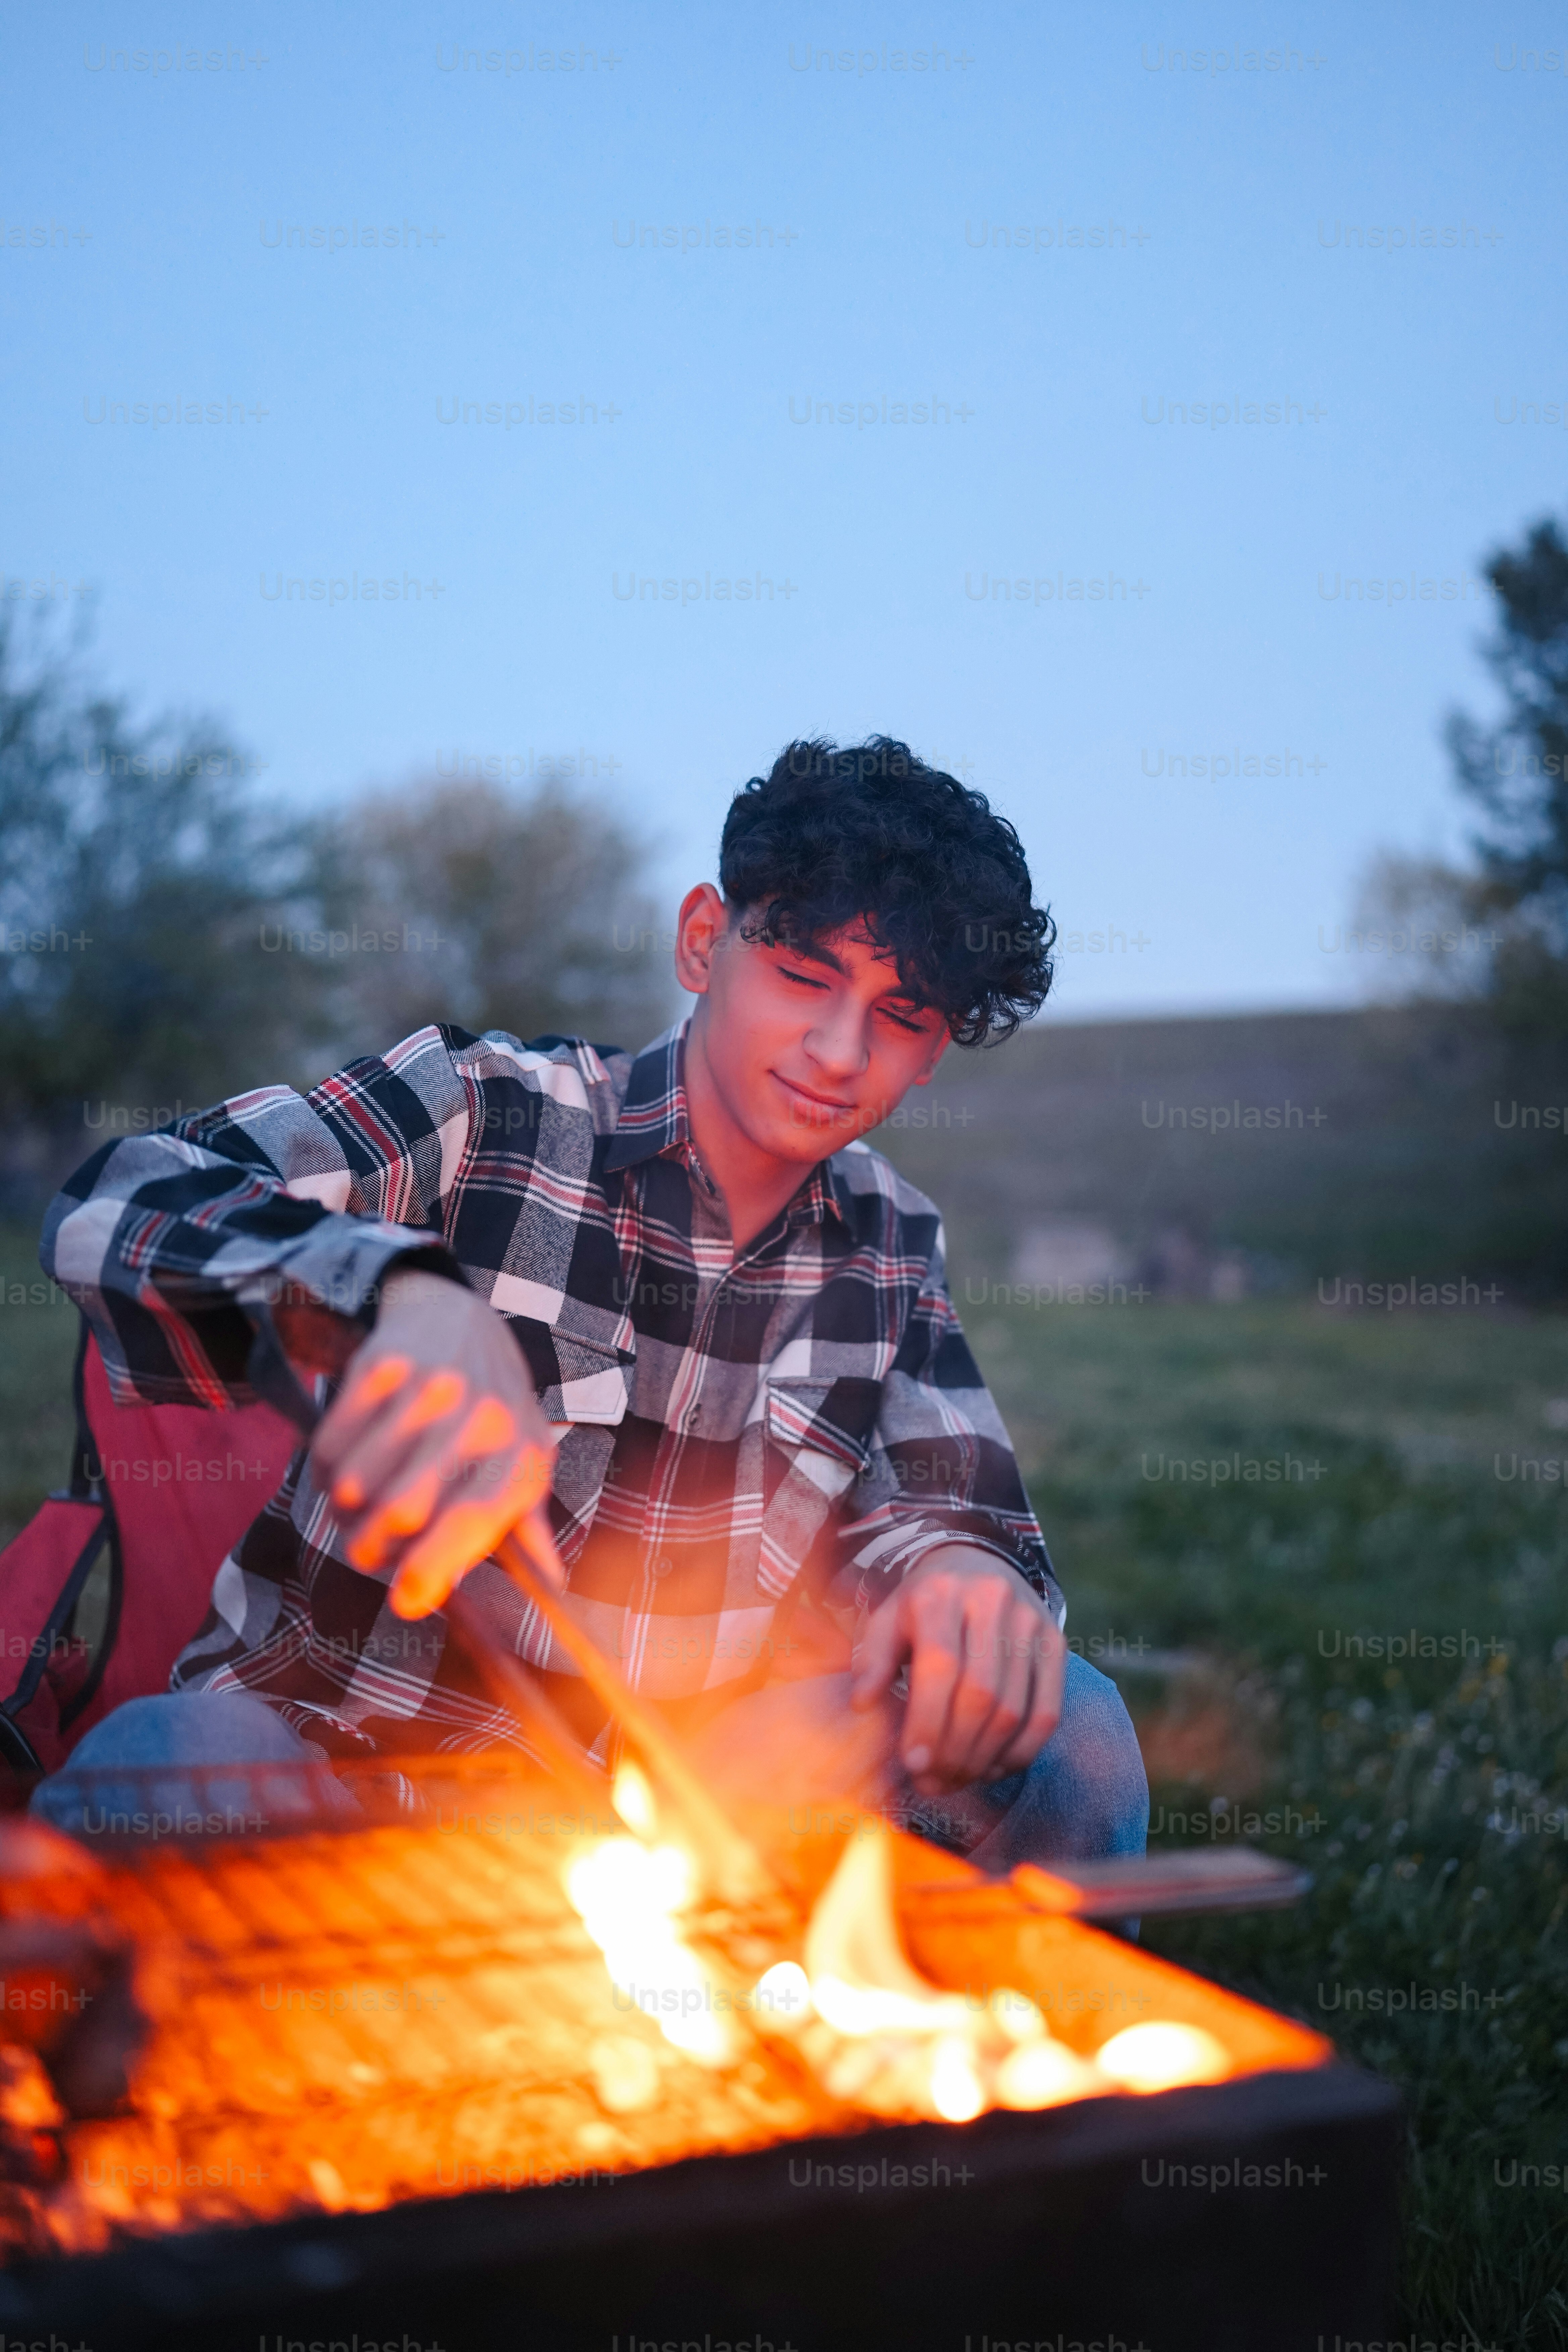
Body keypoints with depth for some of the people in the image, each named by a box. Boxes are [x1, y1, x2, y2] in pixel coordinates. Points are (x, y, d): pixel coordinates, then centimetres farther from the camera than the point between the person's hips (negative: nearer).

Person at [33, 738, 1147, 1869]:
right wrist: (400, 1294, -45)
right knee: (160, 1764, -35)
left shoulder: (889, 1238, 6)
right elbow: (118, 1209, -23)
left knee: (1066, 1726, -16)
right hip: (339, 1749, -3)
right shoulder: (484, 1109, -11)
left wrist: (959, 1566, -22)